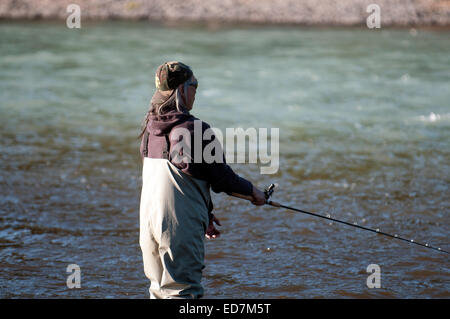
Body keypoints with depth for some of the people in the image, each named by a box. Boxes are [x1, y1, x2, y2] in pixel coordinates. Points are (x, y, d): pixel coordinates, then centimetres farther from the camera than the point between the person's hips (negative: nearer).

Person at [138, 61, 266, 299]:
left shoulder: (150, 129, 11)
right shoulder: (194, 129, -14)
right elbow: (220, 177, -8)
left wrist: (204, 214, 26)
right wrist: (251, 191, 11)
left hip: (148, 222, 8)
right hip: (181, 226, -8)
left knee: (159, 289, 16)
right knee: (182, 290, -5)